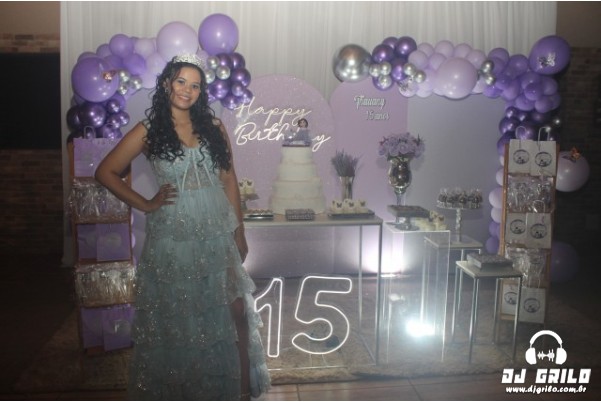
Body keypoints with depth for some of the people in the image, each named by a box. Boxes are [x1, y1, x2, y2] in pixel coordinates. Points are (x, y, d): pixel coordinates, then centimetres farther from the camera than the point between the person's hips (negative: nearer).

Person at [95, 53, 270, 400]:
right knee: (177, 316, 10)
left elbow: (229, 179, 6)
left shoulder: (213, 126, 5)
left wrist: (239, 232, 5)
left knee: (234, 309, 2)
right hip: (173, 234, -2)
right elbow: (106, 172, 1)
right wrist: (146, 204, -5)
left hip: (217, 231, 2)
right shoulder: (148, 130, -2)